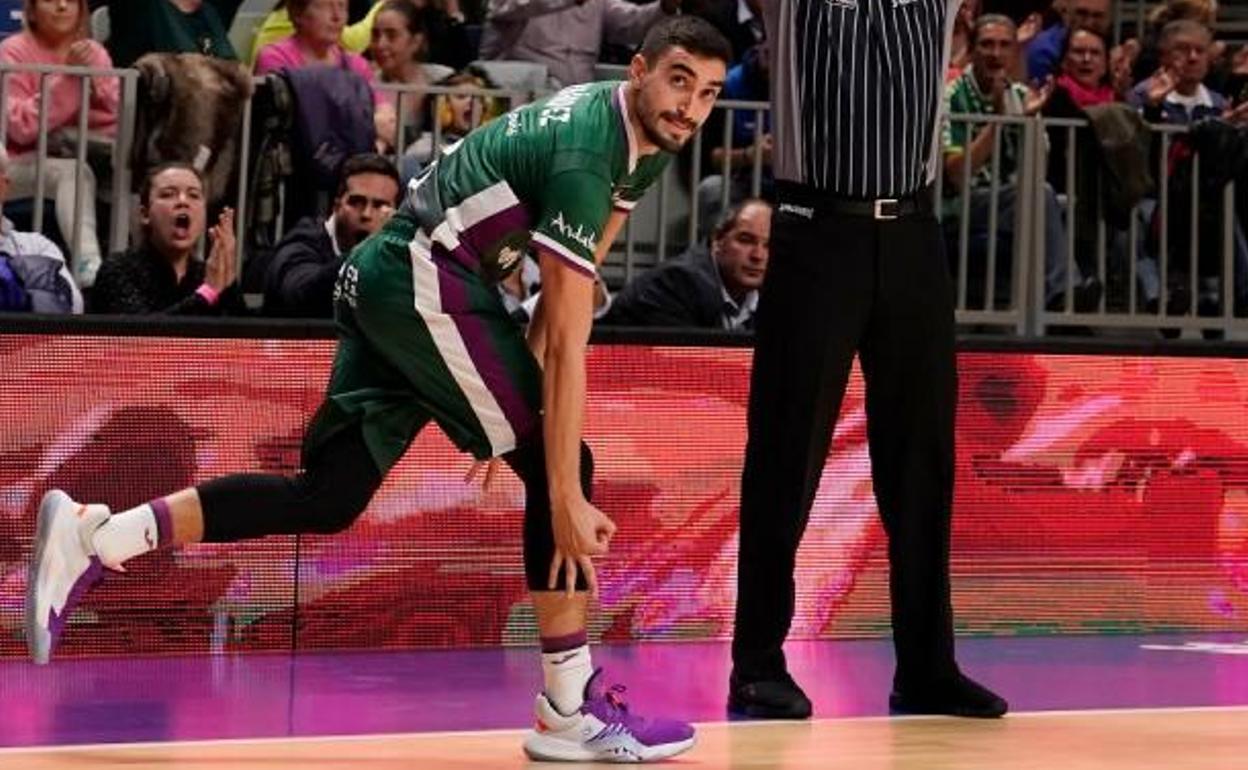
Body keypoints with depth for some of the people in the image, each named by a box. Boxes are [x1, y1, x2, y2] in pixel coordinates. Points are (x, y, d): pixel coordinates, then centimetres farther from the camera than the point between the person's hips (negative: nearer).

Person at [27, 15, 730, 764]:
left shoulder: (645, 137, 9)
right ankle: (573, 708, -1)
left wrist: (521, 385, 15)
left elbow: (568, 287, 19)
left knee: (326, 498, 6)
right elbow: (568, 339, -23)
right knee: (561, 466, -6)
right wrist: (566, 498, -22)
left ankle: (92, 537, 0)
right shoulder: (585, 154, -20)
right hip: (429, 282, -9)